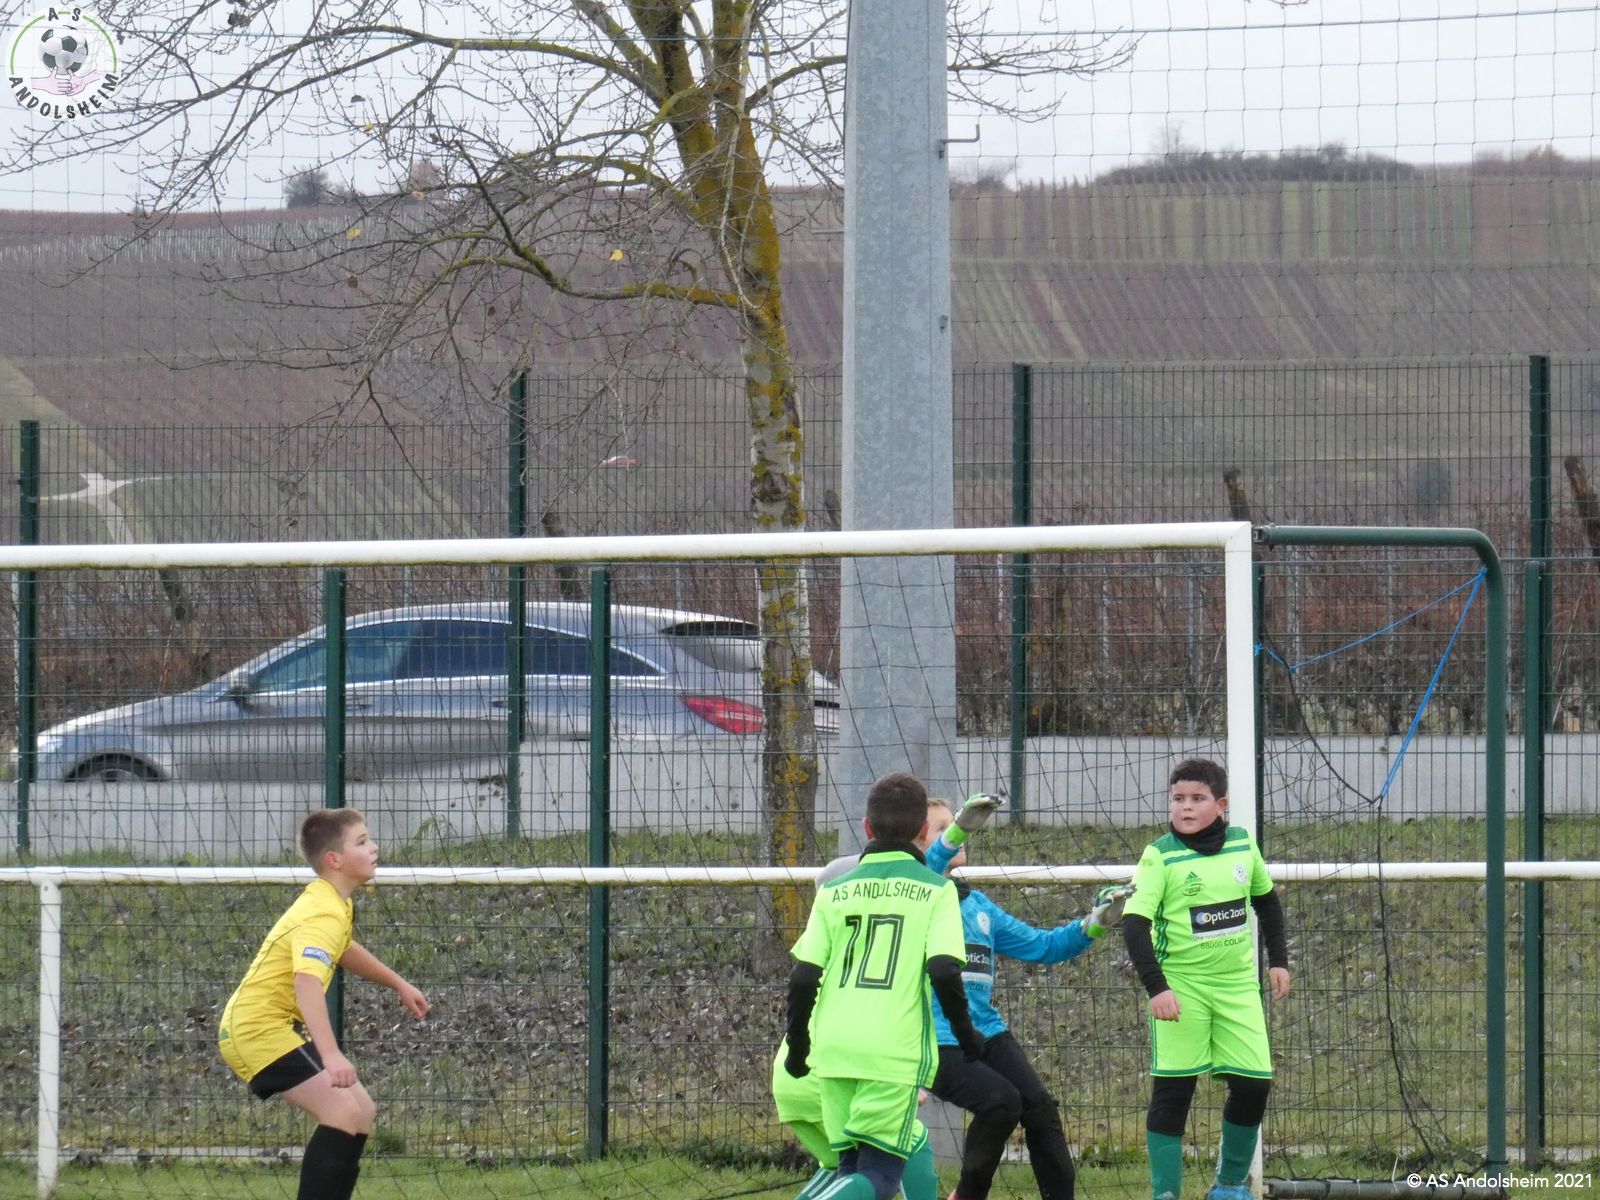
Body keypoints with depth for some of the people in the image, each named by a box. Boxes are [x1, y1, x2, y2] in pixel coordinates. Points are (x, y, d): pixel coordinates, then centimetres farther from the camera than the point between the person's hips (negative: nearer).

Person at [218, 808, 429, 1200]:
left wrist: (398, 984, 42)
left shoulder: (333, 903, 11)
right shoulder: (323, 914, -23)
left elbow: (342, 949, 35)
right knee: (343, 1111, -23)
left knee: (361, 1111, 13)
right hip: (258, 1027, -11)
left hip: (281, 1026, 11)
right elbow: (307, 982, -40)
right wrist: (330, 1054, -51)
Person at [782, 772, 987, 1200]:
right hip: (896, 1052, -4)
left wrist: (797, 1047, 17)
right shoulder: (935, 891, 2)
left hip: (833, 1049, 4)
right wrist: (966, 1033, 6)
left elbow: (803, 979, 5)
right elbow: (943, 971, -10)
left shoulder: (835, 891, 10)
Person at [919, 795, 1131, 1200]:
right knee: (1001, 1101, -23)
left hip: (987, 1032, 7)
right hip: (936, 1042, -7)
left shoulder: (977, 904, 20)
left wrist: (1094, 923, 5)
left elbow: (1041, 946, 22)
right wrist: (956, 832, -46)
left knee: (1039, 1106, -10)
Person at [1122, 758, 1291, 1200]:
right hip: (1180, 984, -4)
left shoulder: (1242, 844, 2)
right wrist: (1156, 987, -26)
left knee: (1254, 1084, 1)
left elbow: (1266, 899, 19)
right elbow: (1135, 924, -17)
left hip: (1238, 984, 4)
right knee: (1172, 1090, -5)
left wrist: (1278, 960, 15)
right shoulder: (1160, 856, -11)